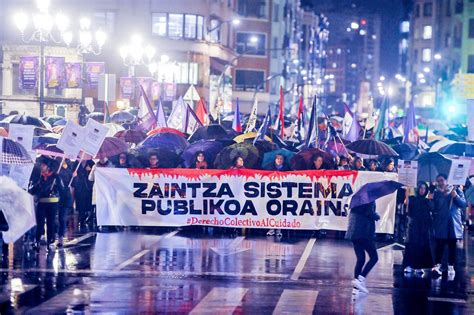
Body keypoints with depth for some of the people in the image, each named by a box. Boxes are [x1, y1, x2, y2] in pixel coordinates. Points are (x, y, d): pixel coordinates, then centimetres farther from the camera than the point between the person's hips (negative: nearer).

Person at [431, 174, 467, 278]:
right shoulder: (436, 193, 12)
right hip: (440, 223, 1)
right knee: (439, 245, -7)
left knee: (452, 245, 2)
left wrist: (456, 196, -14)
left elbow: (464, 204, -2)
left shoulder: (456, 190, 6)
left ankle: (451, 267, 6)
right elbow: (433, 208, 15)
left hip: (453, 223, -1)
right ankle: (437, 265, -7)